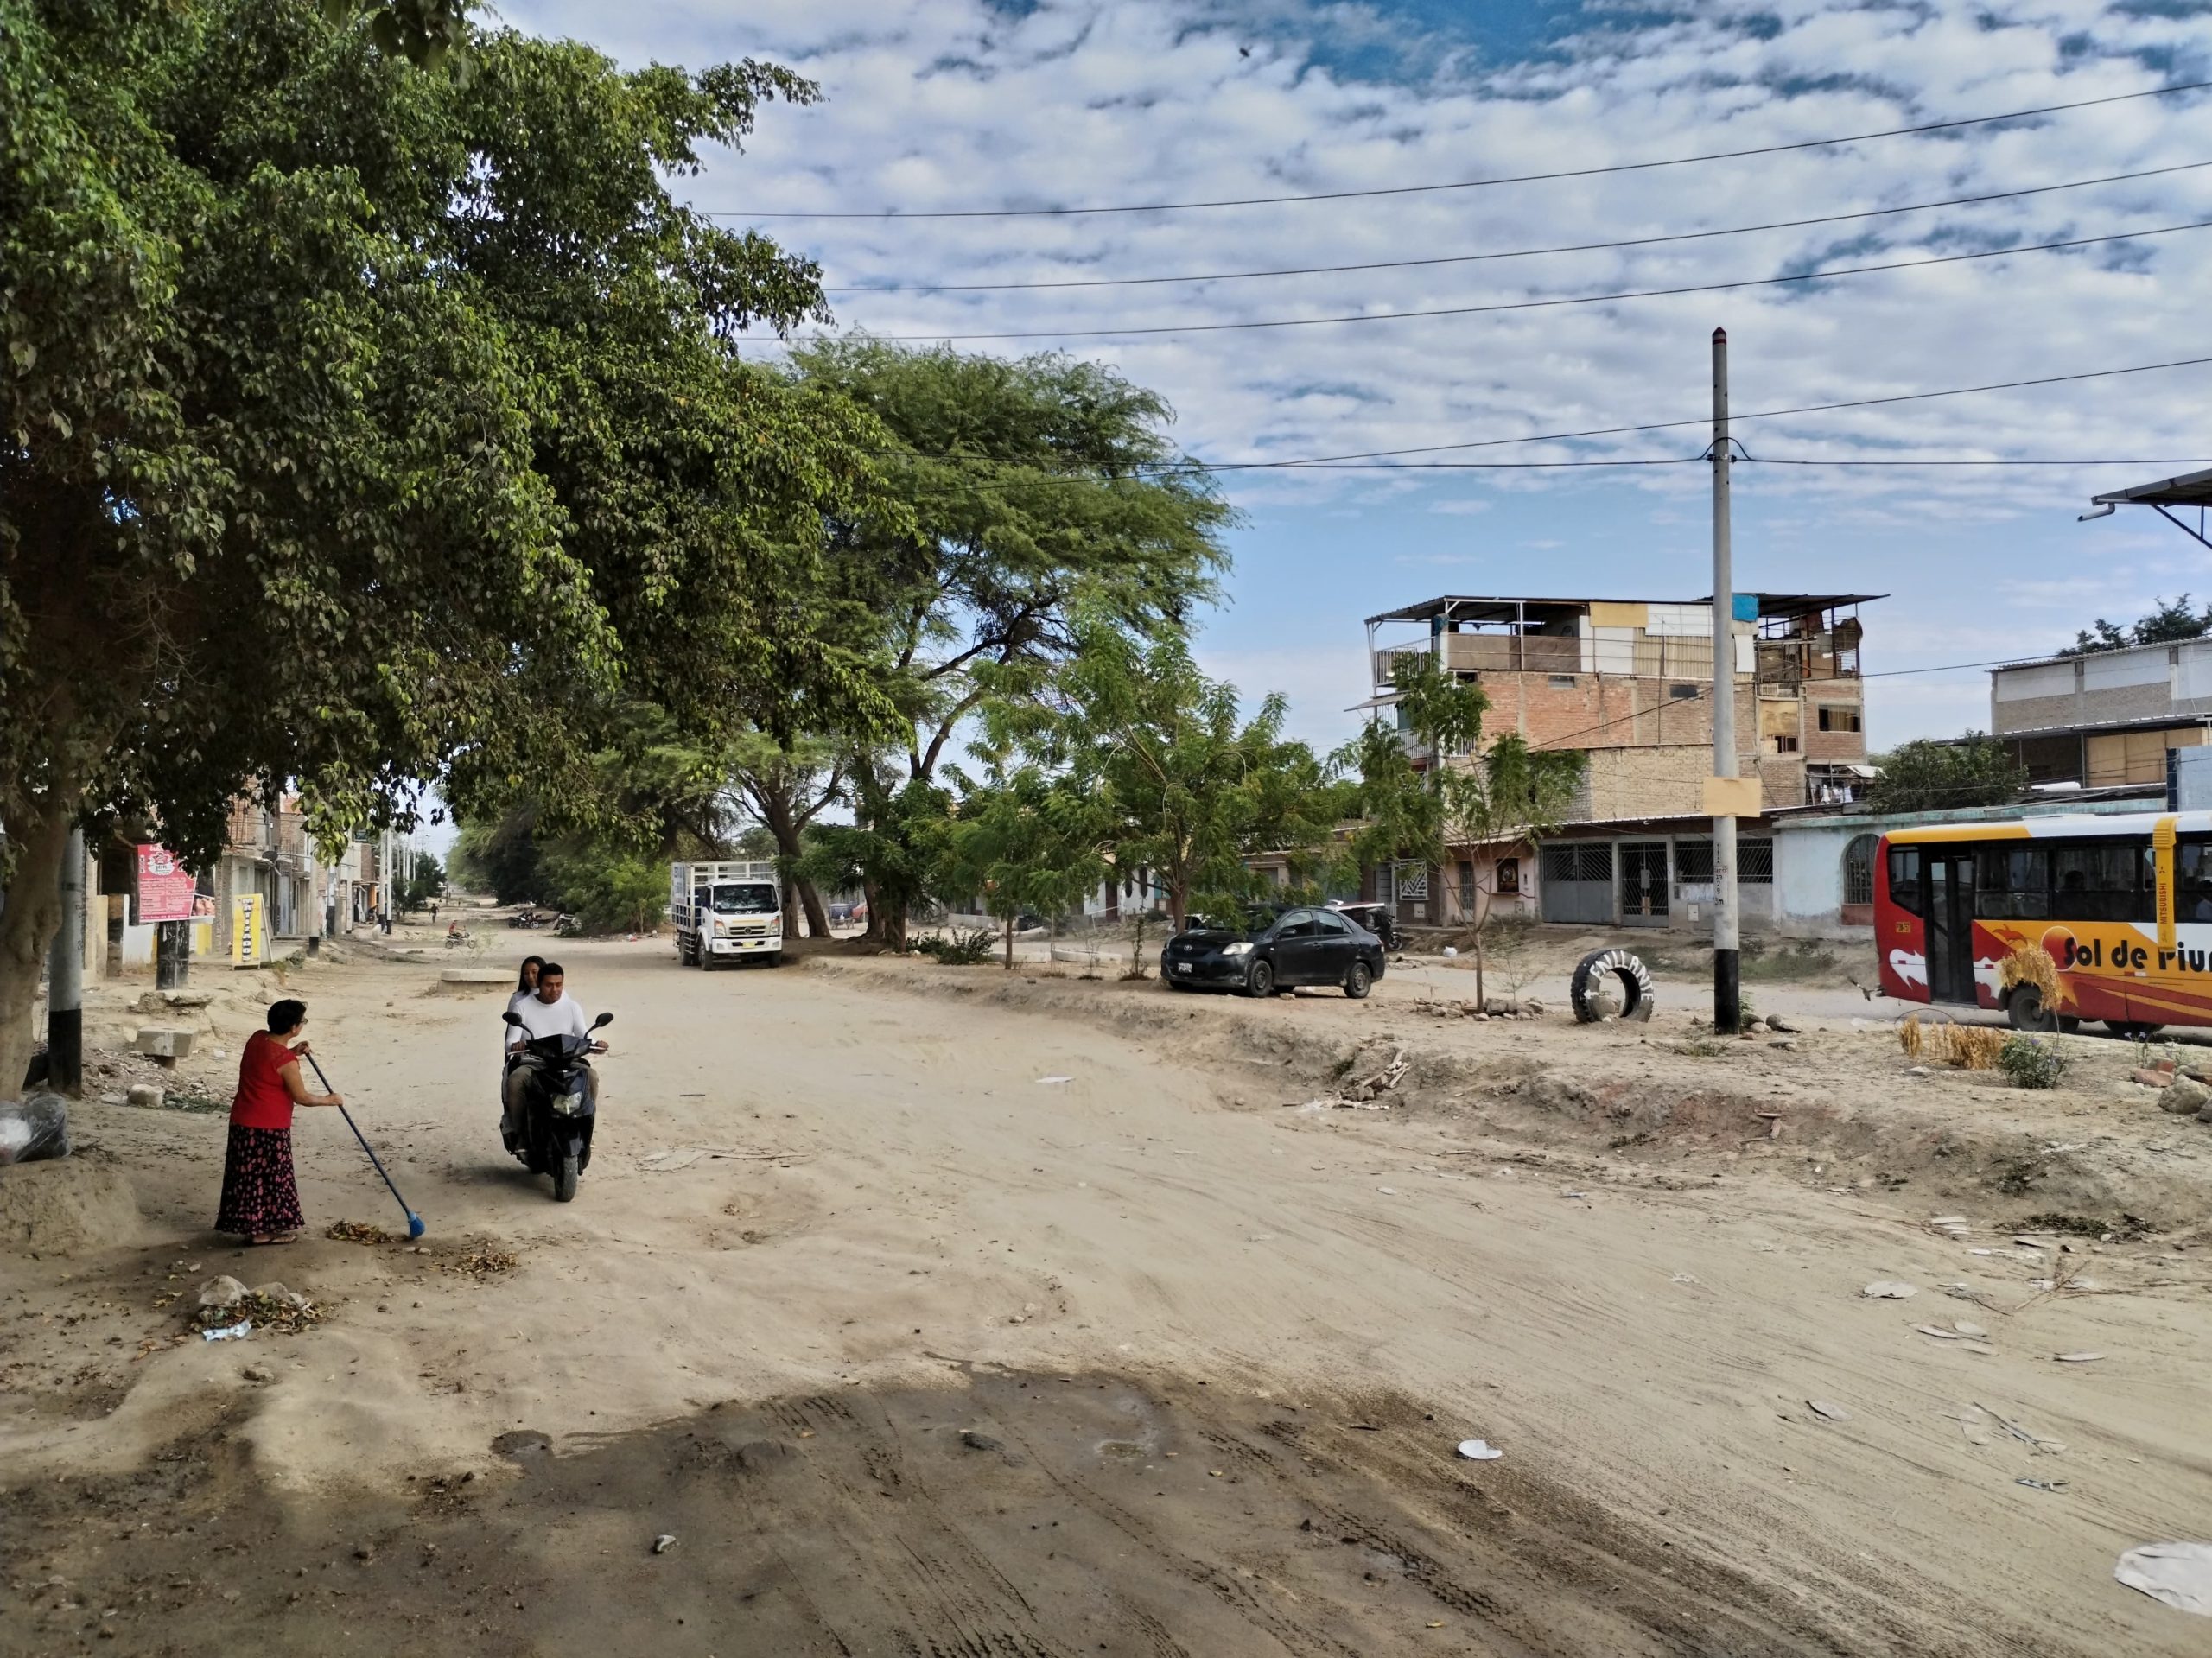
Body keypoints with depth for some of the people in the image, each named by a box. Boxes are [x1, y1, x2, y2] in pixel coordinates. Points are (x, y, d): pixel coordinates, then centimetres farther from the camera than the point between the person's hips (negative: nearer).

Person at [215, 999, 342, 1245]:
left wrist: (292, 1051, 10)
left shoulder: (257, 1038, 0)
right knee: (268, 1177, 5)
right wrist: (328, 1100, 4)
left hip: (243, 1121, 8)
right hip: (268, 1128, -8)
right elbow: (302, 1097, -13)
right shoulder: (286, 1062, -22)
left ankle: (251, 1224, 25)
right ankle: (262, 1230, 14)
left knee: (251, 1175, 16)